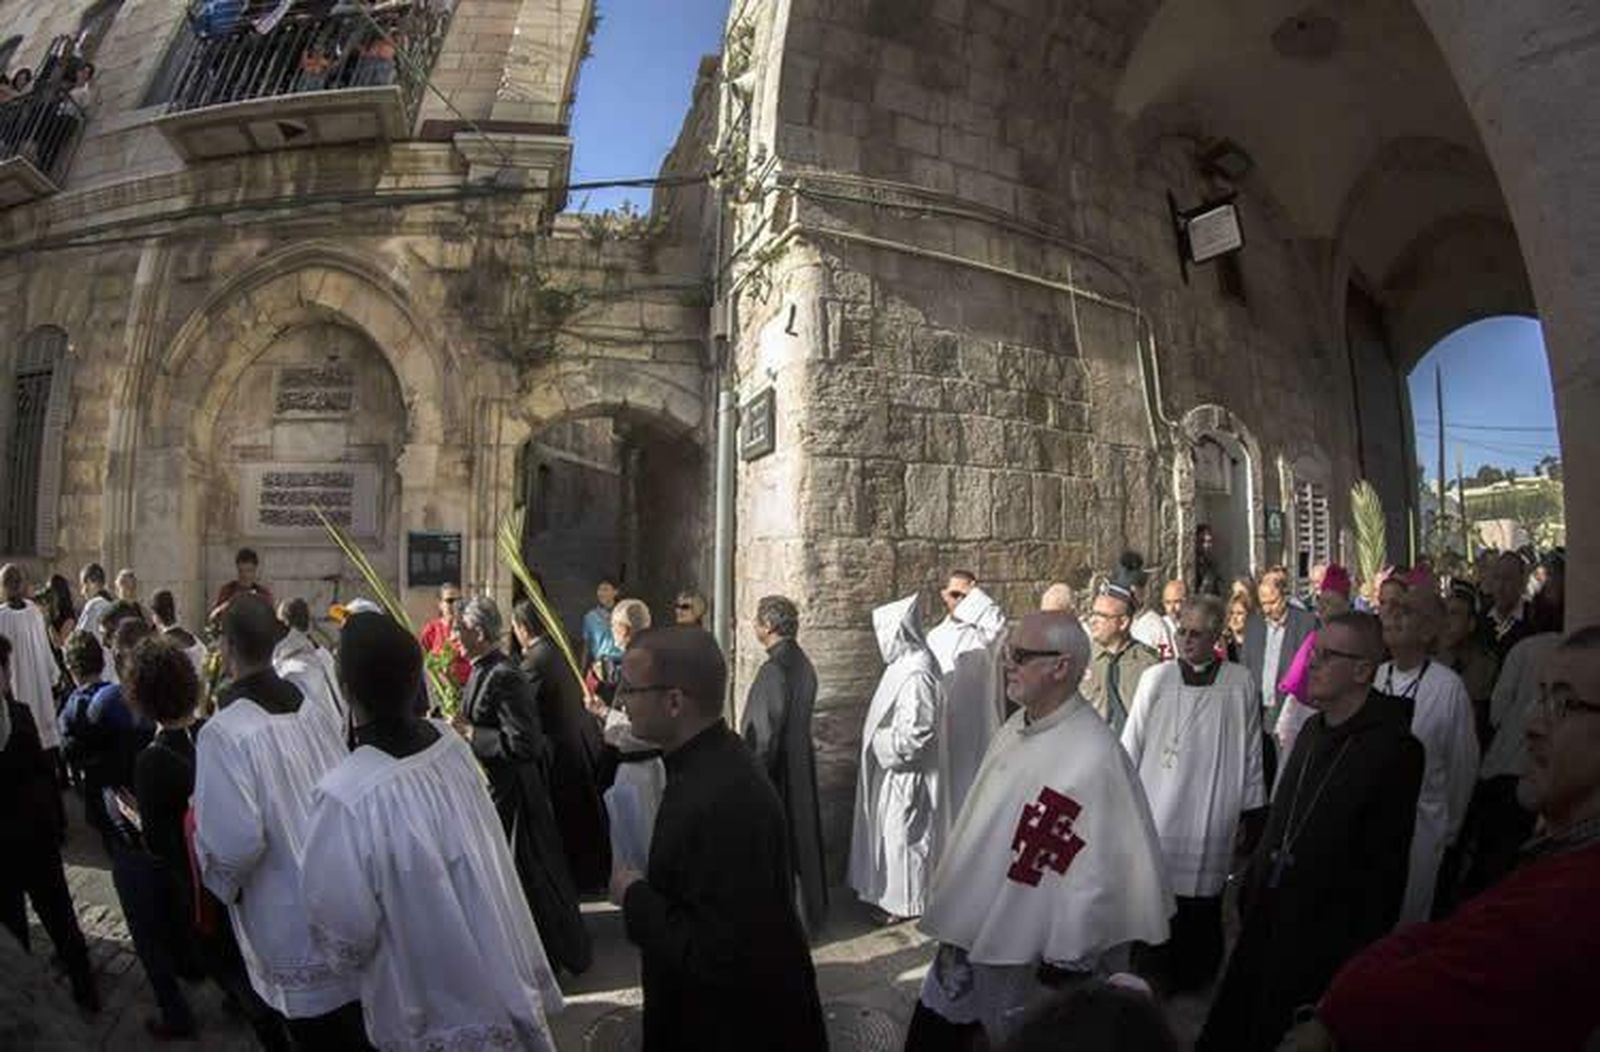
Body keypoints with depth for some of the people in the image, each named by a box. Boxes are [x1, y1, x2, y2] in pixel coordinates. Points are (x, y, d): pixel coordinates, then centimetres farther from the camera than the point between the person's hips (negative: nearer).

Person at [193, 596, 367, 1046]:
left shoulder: (223, 732, -20)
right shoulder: (311, 703, -4)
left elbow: (235, 841, -23)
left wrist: (221, 881, -2)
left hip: (294, 923, -5)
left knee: (320, 1032, 15)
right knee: (356, 1027, 22)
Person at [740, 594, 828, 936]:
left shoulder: (774, 670, -24)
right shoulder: (803, 664, 3)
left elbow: (765, 734, -22)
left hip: (776, 771, -9)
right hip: (801, 766, 9)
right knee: (801, 836, 19)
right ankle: (808, 911, 33)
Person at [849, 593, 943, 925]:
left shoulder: (916, 675, -27)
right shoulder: (904, 666, 4)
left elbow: (914, 733, -27)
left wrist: (880, 746, -15)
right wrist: (878, 743, 9)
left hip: (904, 773, -10)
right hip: (891, 769, 10)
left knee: (901, 834, 5)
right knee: (889, 832, 20)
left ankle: (905, 902, 21)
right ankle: (890, 893, 35)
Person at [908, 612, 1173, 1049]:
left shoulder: (1095, 756, -26)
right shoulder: (1016, 726, 1)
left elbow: (1097, 876, -23)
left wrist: (1066, 968, -16)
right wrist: (949, 908, 18)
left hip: (1029, 967, -7)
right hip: (969, 938, 7)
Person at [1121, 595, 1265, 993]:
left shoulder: (1240, 683, -1)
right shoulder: (1156, 679, 0)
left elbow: (1251, 750, 7)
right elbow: (1131, 744, 5)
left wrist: (1252, 810, 10)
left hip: (1211, 812, 0)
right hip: (1158, 809, 0)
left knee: (1203, 899, 8)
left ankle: (1197, 976, 28)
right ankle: (1154, 977, 20)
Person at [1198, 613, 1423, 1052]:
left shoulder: (1394, 748, -16)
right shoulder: (1314, 729, 8)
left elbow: (1384, 864, -14)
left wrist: (1360, 947, -12)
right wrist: (1251, 891, 13)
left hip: (1326, 942, -7)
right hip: (1268, 923, 7)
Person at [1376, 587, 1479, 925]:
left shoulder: (1448, 687, -16)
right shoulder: (1373, 676, -4)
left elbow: (1463, 765, -4)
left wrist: (1448, 828, 7)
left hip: (1419, 822, -4)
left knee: (1407, 916, 13)